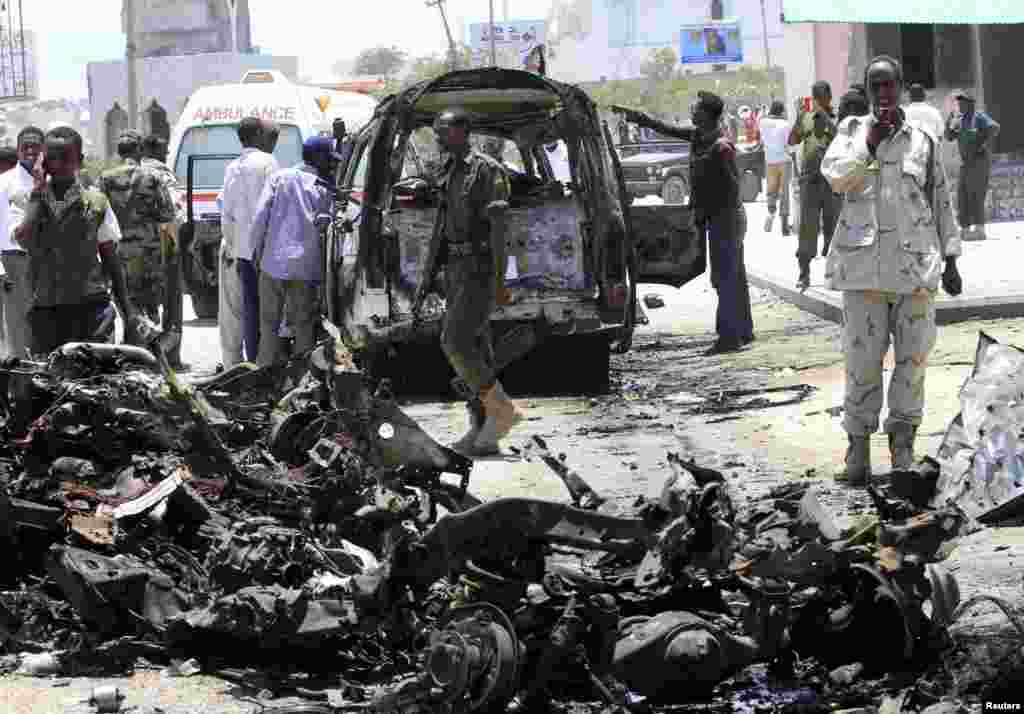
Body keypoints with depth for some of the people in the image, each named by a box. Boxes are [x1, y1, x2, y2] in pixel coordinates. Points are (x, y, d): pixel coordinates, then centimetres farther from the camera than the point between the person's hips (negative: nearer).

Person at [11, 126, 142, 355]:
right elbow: (23, 237, -15)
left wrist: (126, 307, 9)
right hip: (46, 308, 1)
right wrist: (38, 190, -8)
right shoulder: (33, 201, 6)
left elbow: (110, 258, 11)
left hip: (91, 304, -1)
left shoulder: (96, 201, 6)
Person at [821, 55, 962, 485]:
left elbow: (941, 204, 13)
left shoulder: (923, 142, 10)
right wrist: (870, 140, -10)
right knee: (862, 358, -3)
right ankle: (858, 444, 3)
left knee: (913, 357, 0)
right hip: (864, 263, -1)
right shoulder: (852, 131, 9)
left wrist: (950, 260, 10)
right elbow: (835, 175, -7)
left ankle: (902, 446, 8)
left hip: (916, 265, 1)